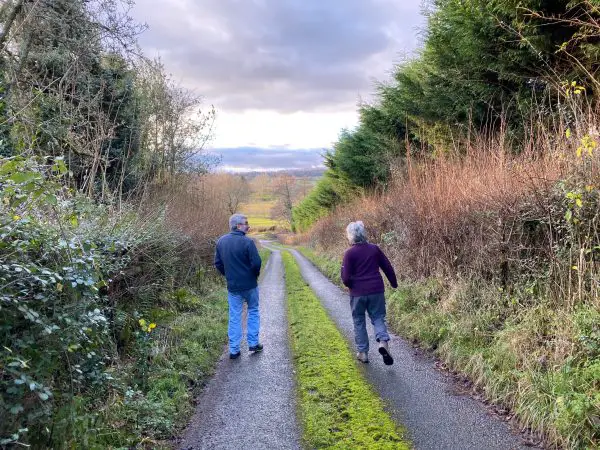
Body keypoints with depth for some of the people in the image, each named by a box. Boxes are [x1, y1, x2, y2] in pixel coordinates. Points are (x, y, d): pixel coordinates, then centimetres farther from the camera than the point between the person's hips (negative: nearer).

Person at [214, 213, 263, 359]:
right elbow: (256, 263, -19)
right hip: (249, 285, -4)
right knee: (253, 312, 17)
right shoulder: (247, 242, -18)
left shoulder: (221, 241, 0)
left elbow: (218, 263, 5)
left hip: (232, 286, 4)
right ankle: (253, 343, 21)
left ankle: (234, 350, 13)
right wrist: (255, 274, 1)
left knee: (234, 317, 11)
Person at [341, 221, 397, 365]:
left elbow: (346, 278, -12)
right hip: (377, 291, 2)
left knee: (359, 322, 13)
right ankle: (383, 342, -12)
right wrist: (394, 283, 22)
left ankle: (363, 352, 16)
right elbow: (388, 268, 7)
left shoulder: (349, 253, -10)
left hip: (358, 293, -2)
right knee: (378, 318, 12)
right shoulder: (374, 249, 1)